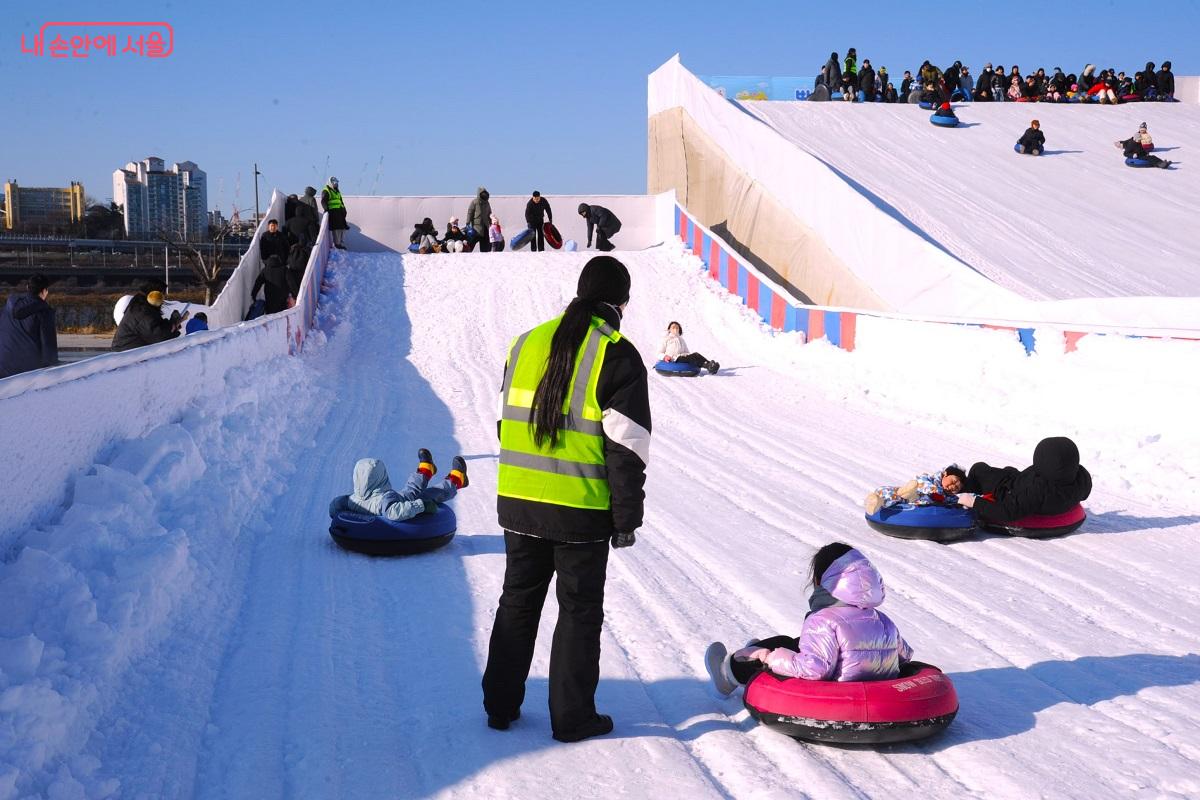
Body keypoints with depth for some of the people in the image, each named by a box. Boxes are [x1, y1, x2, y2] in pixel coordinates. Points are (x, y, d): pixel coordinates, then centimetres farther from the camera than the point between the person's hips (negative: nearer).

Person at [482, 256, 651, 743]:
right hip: (580, 511, -5)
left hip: (518, 503, 5)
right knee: (579, 610, 8)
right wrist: (627, 516, -6)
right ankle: (572, 717, 15)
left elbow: (508, 421, 14)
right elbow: (627, 446, -12)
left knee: (518, 601, 18)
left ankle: (501, 705, 26)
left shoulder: (526, 343, 7)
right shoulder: (618, 355, -10)